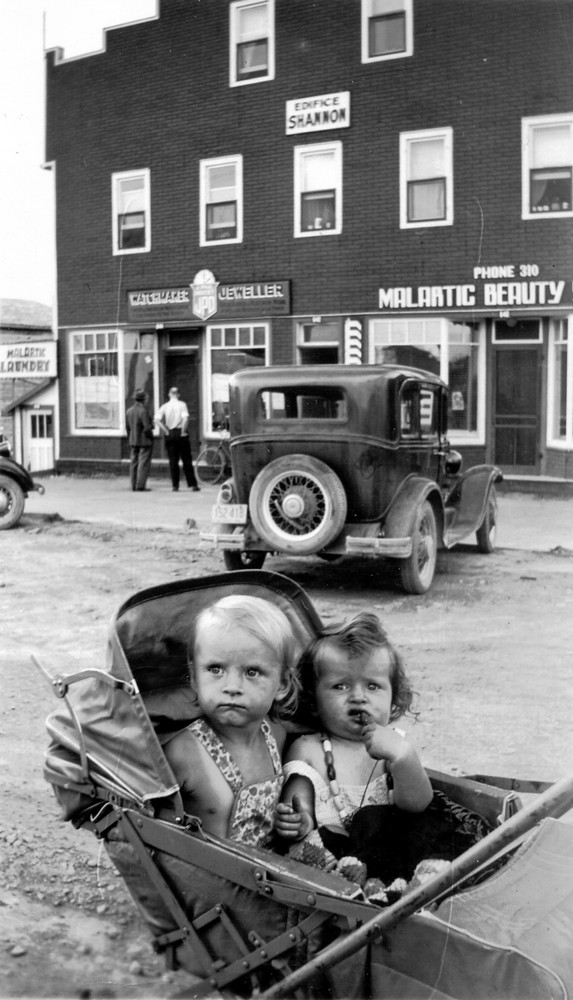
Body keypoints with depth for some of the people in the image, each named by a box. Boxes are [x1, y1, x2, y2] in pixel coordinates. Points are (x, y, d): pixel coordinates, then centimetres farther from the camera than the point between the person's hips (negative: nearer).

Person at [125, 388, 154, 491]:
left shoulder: (129, 411, 6)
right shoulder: (143, 411, -18)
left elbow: (127, 427, 11)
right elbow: (147, 428, -21)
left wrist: (129, 440, 18)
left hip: (133, 441, 7)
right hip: (145, 441, -7)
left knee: (133, 463, 11)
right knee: (144, 464, -3)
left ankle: (134, 486, 13)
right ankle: (140, 486, -5)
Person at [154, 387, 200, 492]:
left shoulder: (165, 406, 3)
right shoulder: (182, 404, -4)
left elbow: (157, 419, -8)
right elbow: (185, 418, -19)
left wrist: (166, 431, -4)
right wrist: (183, 431, -10)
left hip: (169, 435, 2)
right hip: (180, 434, -2)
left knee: (173, 461, 7)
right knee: (187, 460, 4)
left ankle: (175, 485, 5)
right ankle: (193, 485, 5)